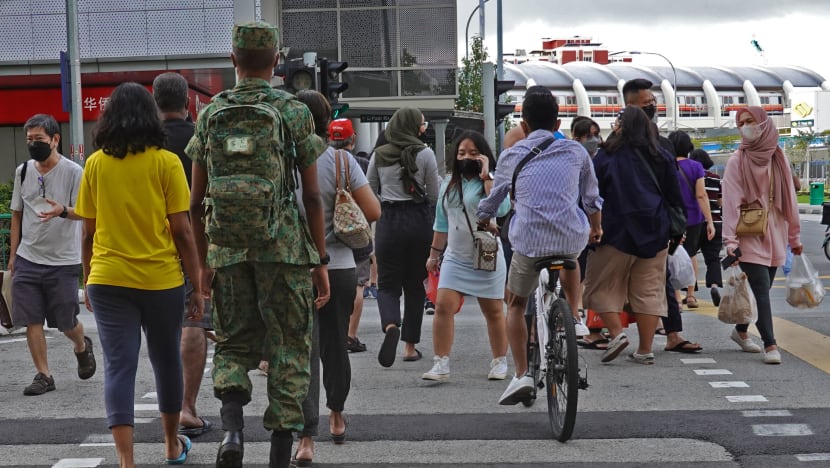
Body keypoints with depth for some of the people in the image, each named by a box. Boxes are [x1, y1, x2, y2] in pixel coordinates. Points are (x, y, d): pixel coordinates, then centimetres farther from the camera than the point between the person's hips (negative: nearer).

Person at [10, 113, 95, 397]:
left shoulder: (73, 172, -6)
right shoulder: (22, 172, 8)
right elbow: (16, 214, 15)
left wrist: (63, 211, -32)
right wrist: (13, 254, 11)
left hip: (62, 260, -4)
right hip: (27, 259, 4)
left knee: (66, 322, 4)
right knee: (31, 320, -1)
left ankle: (82, 346, 37)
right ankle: (43, 375, 8)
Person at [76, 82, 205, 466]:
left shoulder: (95, 164, 2)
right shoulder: (166, 162, -4)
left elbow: (88, 233, 6)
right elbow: (181, 231, -5)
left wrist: (88, 280, 18)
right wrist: (197, 284, 2)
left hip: (107, 280, 1)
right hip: (161, 279, -1)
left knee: (118, 366, 0)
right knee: (166, 361, 16)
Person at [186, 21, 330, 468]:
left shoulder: (209, 115, 6)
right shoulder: (294, 112, -2)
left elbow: (196, 201, 7)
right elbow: (312, 196, -3)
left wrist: (205, 261, 16)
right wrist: (321, 260, 3)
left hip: (227, 250, 2)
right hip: (284, 247, -2)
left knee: (234, 343, 15)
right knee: (288, 348, 8)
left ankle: (232, 423, -8)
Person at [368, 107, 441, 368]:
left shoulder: (379, 156, 2)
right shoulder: (425, 154, -4)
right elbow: (434, 195, 1)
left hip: (388, 220, 1)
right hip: (419, 221, -1)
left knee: (388, 283, 5)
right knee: (415, 285, 10)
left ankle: (391, 325, -26)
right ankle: (410, 346, 13)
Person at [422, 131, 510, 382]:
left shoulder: (492, 181, -4)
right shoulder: (449, 184, 12)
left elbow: (501, 208, -25)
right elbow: (441, 222, 19)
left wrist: (486, 177, -22)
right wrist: (435, 253, 18)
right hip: (455, 258, 4)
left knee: (493, 311, 6)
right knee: (443, 306, -10)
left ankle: (499, 363, 21)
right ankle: (441, 364, -8)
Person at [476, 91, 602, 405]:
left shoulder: (512, 155, 10)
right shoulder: (576, 151, 11)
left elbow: (493, 199, 22)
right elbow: (592, 199, 22)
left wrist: (483, 221, 44)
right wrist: (596, 228, 42)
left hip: (529, 241, -1)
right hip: (572, 237, 2)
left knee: (516, 304, 19)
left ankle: (522, 374, 6)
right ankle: (573, 318, 30)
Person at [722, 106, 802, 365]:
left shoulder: (779, 158, 7)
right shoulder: (737, 161, -5)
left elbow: (789, 198, 11)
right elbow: (731, 202, -12)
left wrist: (794, 236, 12)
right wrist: (730, 240, -20)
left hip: (774, 234, 5)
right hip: (749, 235, -4)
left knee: (761, 289, 10)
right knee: (761, 288, -12)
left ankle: (741, 330, 32)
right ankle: (770, 345, -11)